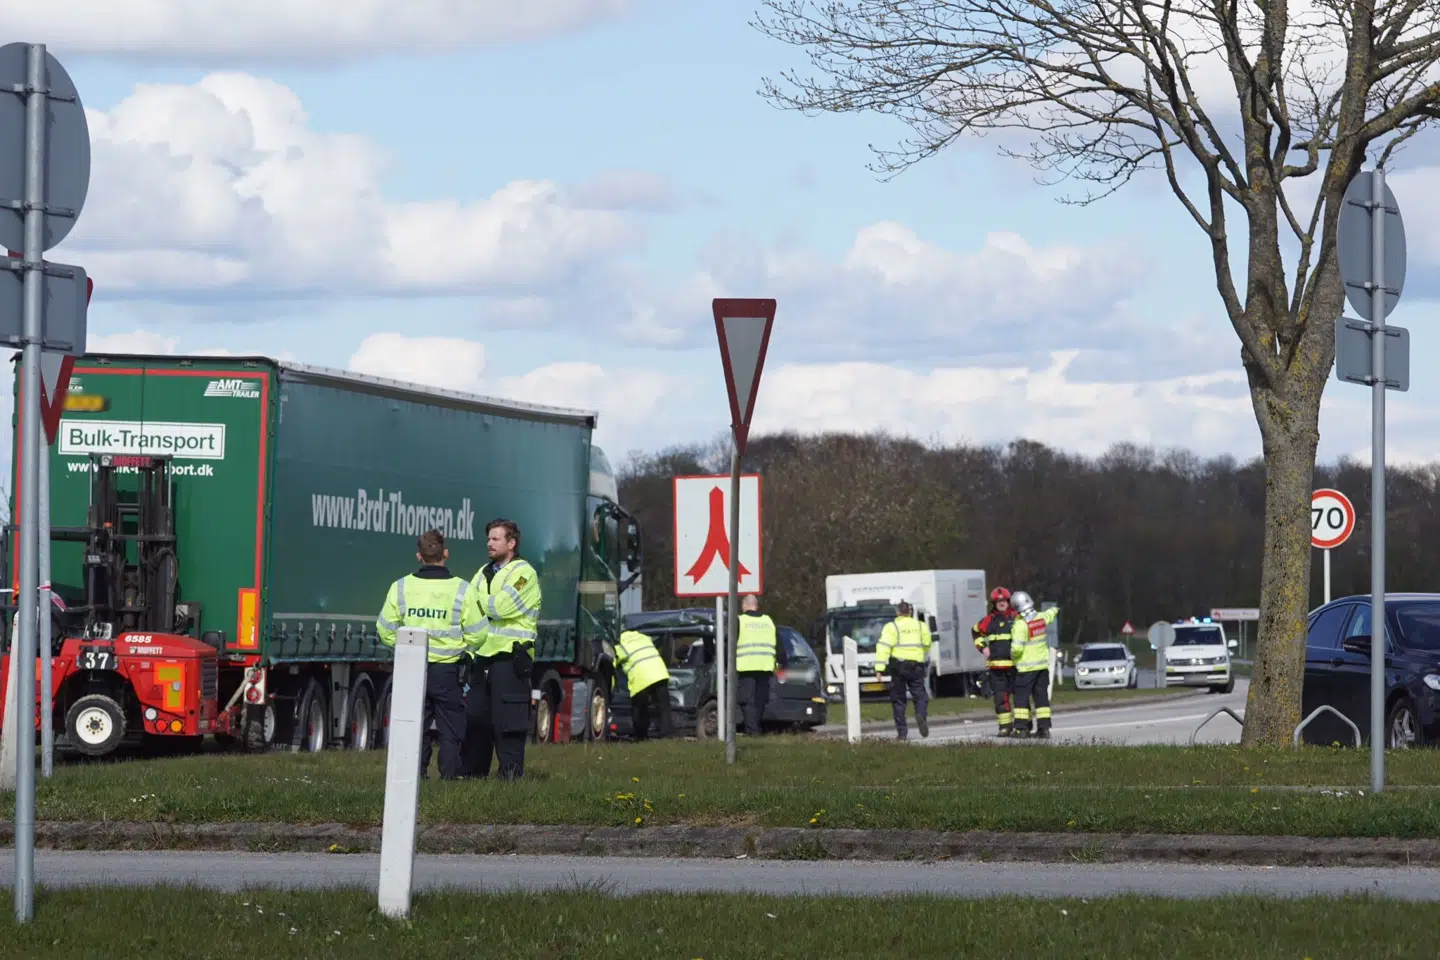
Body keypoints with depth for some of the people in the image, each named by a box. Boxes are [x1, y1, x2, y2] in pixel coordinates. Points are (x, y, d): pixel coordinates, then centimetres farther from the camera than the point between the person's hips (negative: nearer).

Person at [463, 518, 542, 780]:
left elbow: (501, 606, -17)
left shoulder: (523, 572, -5)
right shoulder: (484, 573, 21)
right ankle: (473, 772, 17)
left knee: (507, 719, -8)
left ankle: (511, 771, -5)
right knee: (475, 716, 10)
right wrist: (489, 606, -7)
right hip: (484, 654, 8)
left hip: (510, 657, -8)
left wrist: (478, 603, -3)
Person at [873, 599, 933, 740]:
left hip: (898, 665, -1)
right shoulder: (920, 626, 9)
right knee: (920, 695, 5)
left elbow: (884, 647, -11)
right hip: (916, 664, 1)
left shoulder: (891, 627, -1)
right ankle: (921, 715, -29)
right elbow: (926, 645, 17)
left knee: (898, 698, 8)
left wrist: (879, 667, -16)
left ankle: (901, 731, 4)